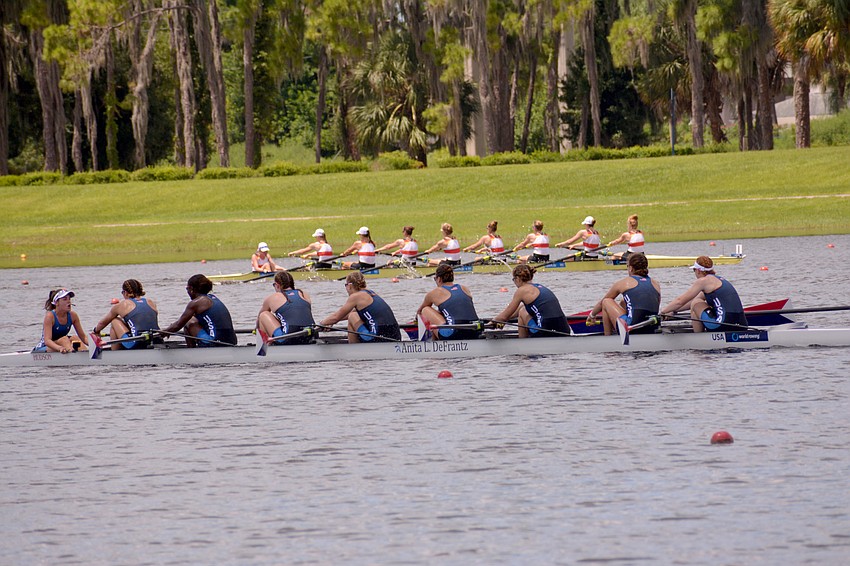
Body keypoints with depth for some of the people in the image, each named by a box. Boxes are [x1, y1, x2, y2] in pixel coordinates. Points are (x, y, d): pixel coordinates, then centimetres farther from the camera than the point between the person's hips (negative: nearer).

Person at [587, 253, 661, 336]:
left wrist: (592, 315, 45)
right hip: (652, 331, 6)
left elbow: (602, 303, 25)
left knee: (606, 302, 18)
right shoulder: (656, 284, 16)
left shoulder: (625, 283, 8)